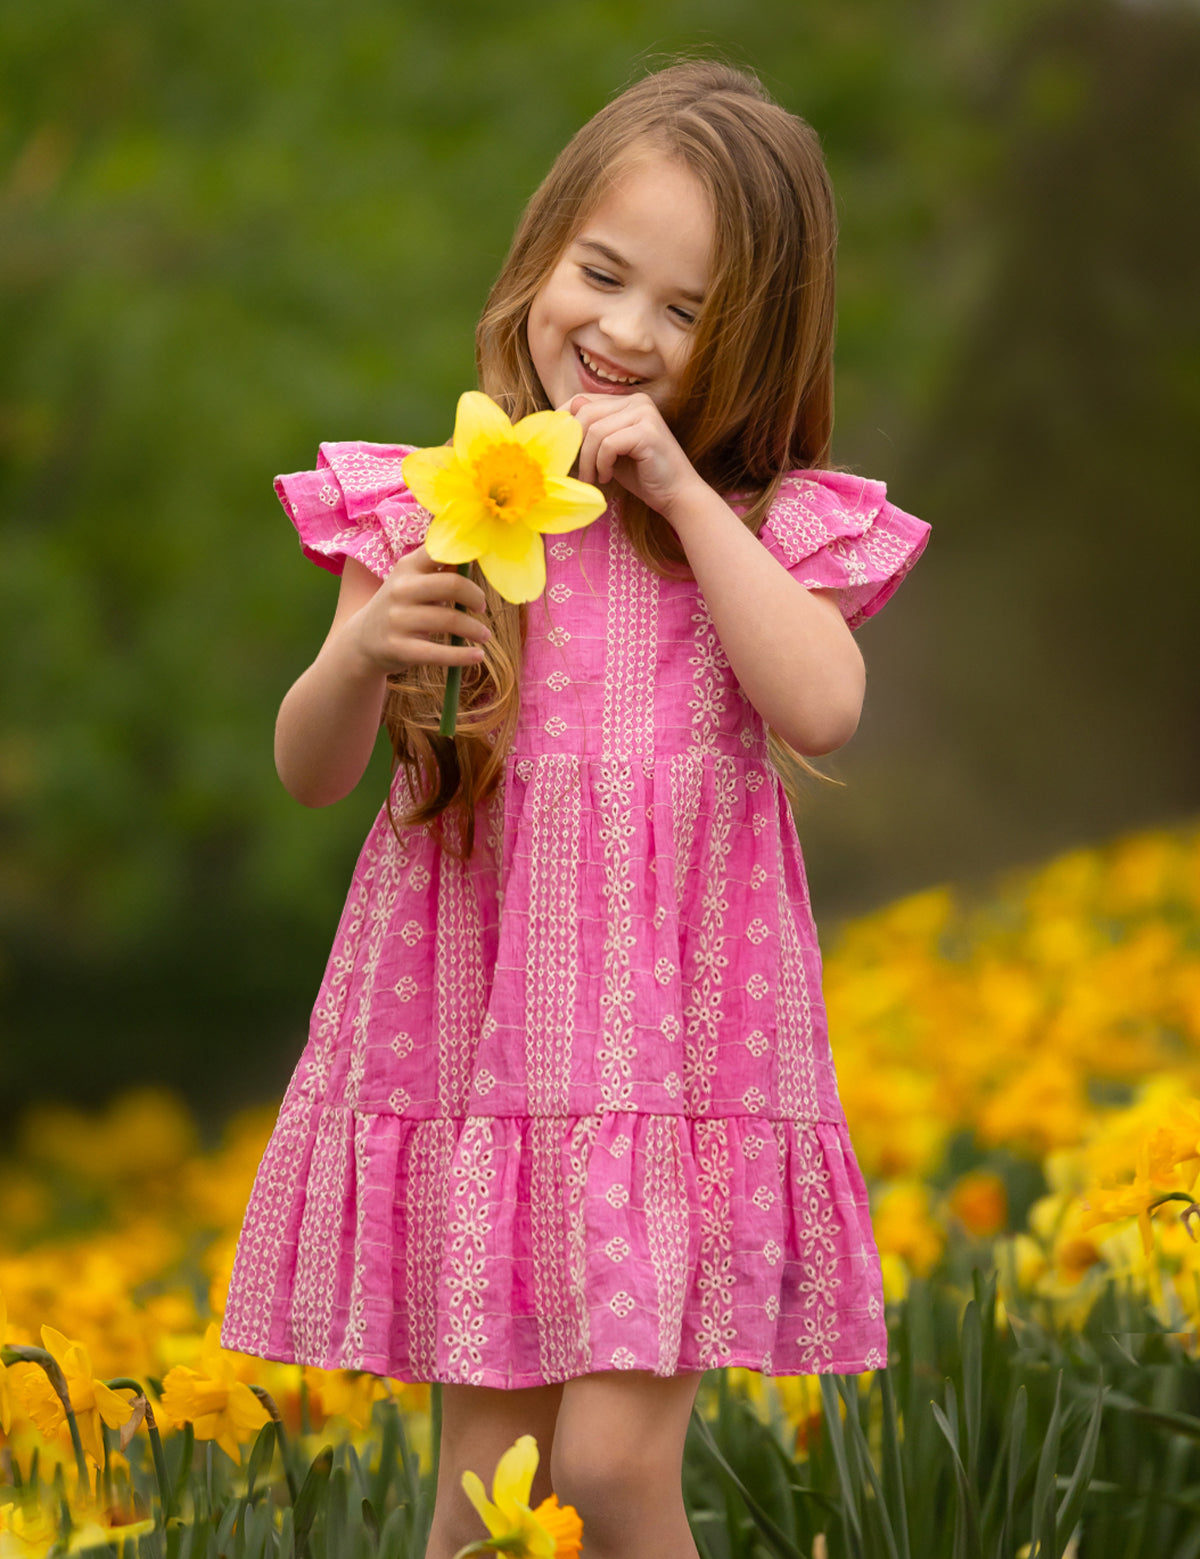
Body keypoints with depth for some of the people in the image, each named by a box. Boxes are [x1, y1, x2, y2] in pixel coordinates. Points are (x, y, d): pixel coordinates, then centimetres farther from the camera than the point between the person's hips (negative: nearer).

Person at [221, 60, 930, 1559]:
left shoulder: (771, 526, 4)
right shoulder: (426, 504, 4)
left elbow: (823, 709, -15)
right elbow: (310, 770, 3)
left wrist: (681, 492, -13)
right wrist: (366, 652, -19)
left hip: (680, 1029, -1)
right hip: (477, 1018, 1)